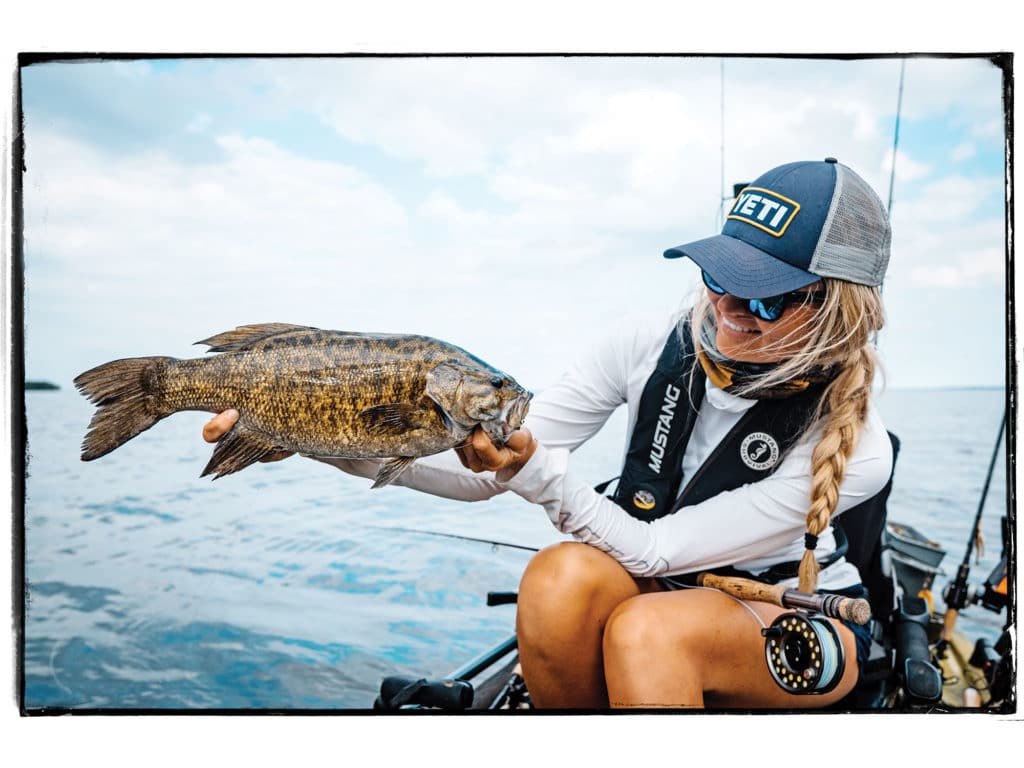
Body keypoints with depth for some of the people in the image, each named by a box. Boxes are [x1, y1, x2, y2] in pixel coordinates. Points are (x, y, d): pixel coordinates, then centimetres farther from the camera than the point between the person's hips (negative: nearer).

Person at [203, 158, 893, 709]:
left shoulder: (854, 449, -24)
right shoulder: (655, 351, -16)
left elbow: (652, 550, -25)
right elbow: (488, 472, -17)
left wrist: (535, 470, -39)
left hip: (806, 621, -2)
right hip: (660, 586, 3)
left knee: (649, 626, -36)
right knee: (563, 573, -32)